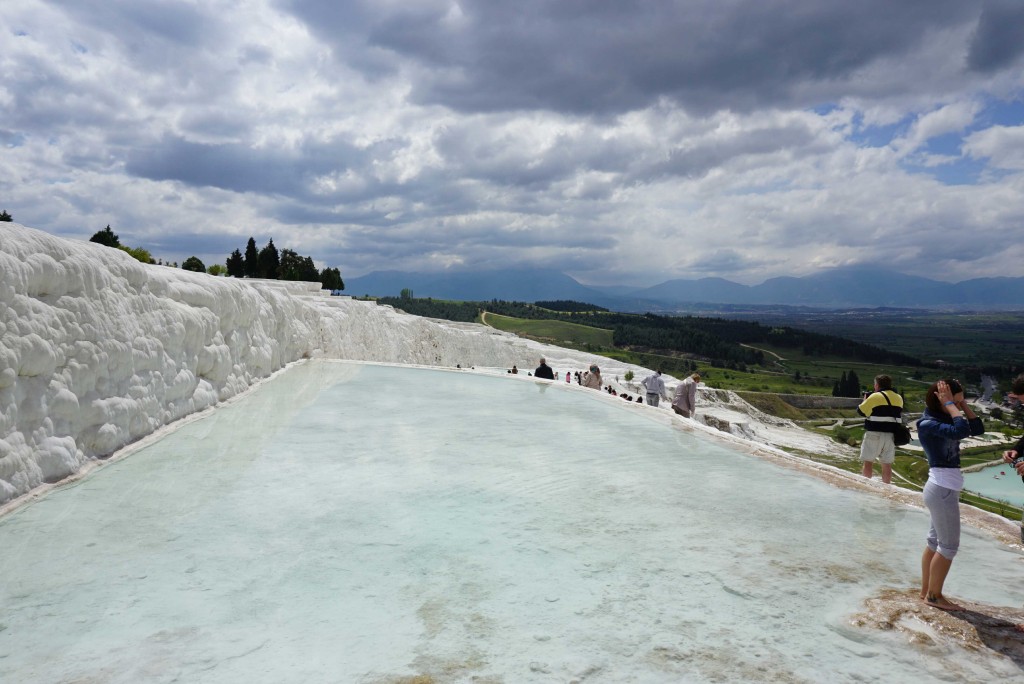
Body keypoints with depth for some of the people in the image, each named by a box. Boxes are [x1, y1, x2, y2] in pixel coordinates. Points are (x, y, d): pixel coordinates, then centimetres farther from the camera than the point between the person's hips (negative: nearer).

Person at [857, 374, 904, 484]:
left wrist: (865, 400, 10)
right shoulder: (898, 398, 10)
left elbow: (861, 411, -8)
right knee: (887, 465, 10)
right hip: (891, 435, 6)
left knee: (868, 462, 4)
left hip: (875, 434, -6)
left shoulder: (875, 397, -11)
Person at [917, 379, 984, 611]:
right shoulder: (928, 423, -18)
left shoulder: (944, 419, 10)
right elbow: (962, 431, -33)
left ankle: (926, 590, 26)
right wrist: (950, 404, -22)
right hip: (942, 489, -9)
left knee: (936, 542, 16)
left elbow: (977, 428, 10)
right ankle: (934, 596, 12)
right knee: (949, 545, 0)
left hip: (943, 488, 9)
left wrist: (963, 405, 2)